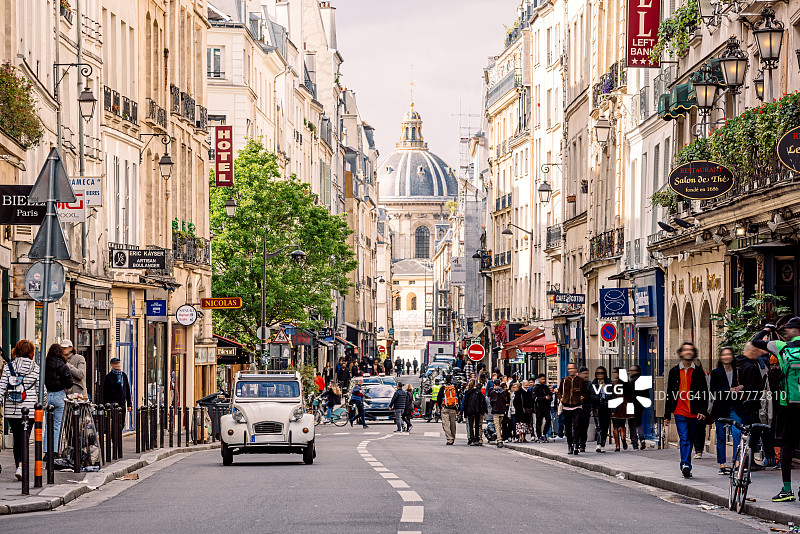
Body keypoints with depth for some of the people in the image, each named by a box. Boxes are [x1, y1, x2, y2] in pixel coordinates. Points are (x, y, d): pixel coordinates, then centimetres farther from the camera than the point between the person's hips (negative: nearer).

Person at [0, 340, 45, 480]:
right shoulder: (35, 369, -2)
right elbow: (41, 390, 0)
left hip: (11, 410, 2)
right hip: (29, 408, -2)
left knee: (17, 438, 14)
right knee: (24, 438, -2)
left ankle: (19, 465, 18)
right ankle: (20, 466, -18)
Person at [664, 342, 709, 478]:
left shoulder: (698, 371, 7)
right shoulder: (674, 371, 8)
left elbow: (704, 392, 6)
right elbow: (669, 394, 11)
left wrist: (703, 411, -6)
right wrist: (667, 415, 9)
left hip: (694, 413, 1)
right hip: (680, 412, -1)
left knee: (690, 441, 9)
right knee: (684, 439, -14)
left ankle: (685, 466, 19)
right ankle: (686, 466, -25)